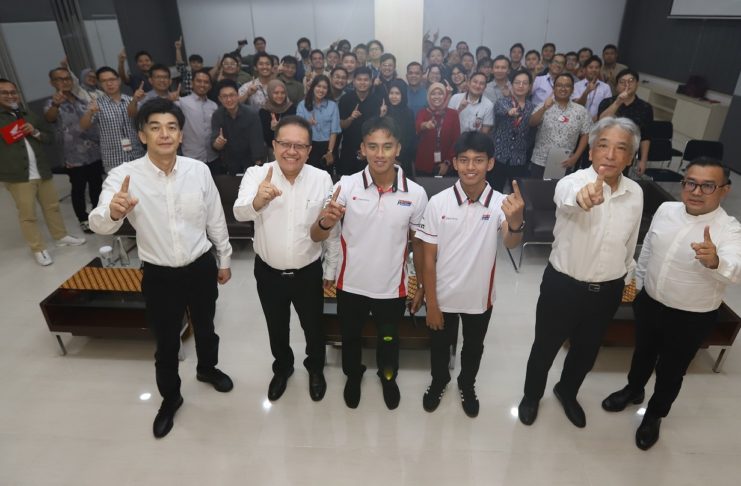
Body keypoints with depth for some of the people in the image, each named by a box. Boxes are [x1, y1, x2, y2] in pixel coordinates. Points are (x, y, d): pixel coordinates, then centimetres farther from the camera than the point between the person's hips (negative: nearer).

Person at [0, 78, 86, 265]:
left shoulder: (30, 116, 15)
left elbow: (49, 138, 16)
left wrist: (35, 132, -4)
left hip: (42, 172, 4)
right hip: (18, 175, -4)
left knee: (52, 206, 14)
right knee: (27, 214, 0)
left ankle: (61, 236, 30)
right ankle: (38, 249, 8)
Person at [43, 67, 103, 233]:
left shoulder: (82, 101, 11)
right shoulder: (52, 104, -7)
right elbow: (49, 118, -31)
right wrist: (55, 104, -53)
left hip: (94, 153, 5)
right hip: (74, 156, -4)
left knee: (96, 186, 13)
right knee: (78, 189, 5)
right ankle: (83, 220, 19)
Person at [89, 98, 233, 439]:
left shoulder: (199, 170, -10)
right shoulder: (123, 176, -16)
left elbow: (216, 219, 1)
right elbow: (99, 224, -28)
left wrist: (225, 259, 8)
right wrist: (113, 212, -51)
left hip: (201, 267, 2)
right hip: (159, 275, -1)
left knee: (205, 326, 24)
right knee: (166, 341, 17)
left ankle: (207, 368, 55)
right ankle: (170, 397, 44)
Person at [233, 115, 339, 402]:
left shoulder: (322, 179, -12)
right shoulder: (256, 174, -14)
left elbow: (332, 230, -3)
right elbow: (240, 213, -31)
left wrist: (330, 269, 3)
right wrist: (258, 200, -53)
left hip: (309, 273, 0)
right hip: (268, 273, 1)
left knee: (313, 328, 20)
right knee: (277, 328, 23)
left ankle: (316, 369, 50)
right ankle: (282, 368, 52)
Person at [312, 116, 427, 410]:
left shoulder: (415, 194, -12)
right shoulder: (346, 186, -15)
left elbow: (418, 244, 1)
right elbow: (315, 237, -15)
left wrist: (422, 286, 6)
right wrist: (326, 223, -37)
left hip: (392, 288, 0)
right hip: (351, 285, 0)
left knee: (388, 341, 24)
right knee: (350, 338, 24)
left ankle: (388, 377, 56)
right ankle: (353, 375, 56)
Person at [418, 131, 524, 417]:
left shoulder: (501, 204, -15)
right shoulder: (438, 203, -16)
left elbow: (511, 244, -34)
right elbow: (429, 258, -10)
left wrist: (516, 221, -56)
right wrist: (431, 303, -8)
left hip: (479, 296, 1)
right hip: (443, 296, 0)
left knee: (473, 347, 24)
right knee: (440, 345, 22)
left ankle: (467, 385, 52)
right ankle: (439, 381, 51)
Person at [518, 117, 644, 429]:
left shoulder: (635, 193, -3)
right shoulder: (573, 182, -21)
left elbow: (630, 242, 12)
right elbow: (566, 196, -48)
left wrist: (627, 278, 21)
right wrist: (582, 195, -71)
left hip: (608, 291, 5)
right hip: (562, 285, -4)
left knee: (586, 351, 23)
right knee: (545, 348, 15)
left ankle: (567, 392, 52)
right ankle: (532, 395, 43)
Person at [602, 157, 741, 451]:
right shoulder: (666, 210, -7)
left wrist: (715, 261, -62)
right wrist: (637, 284, 13)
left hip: (692, 319, -4)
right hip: (649, 303, 4)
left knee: (670, 371, 17)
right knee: (643, 352, 27)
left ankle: (654, 415, 43)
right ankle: (633, 390, 55)